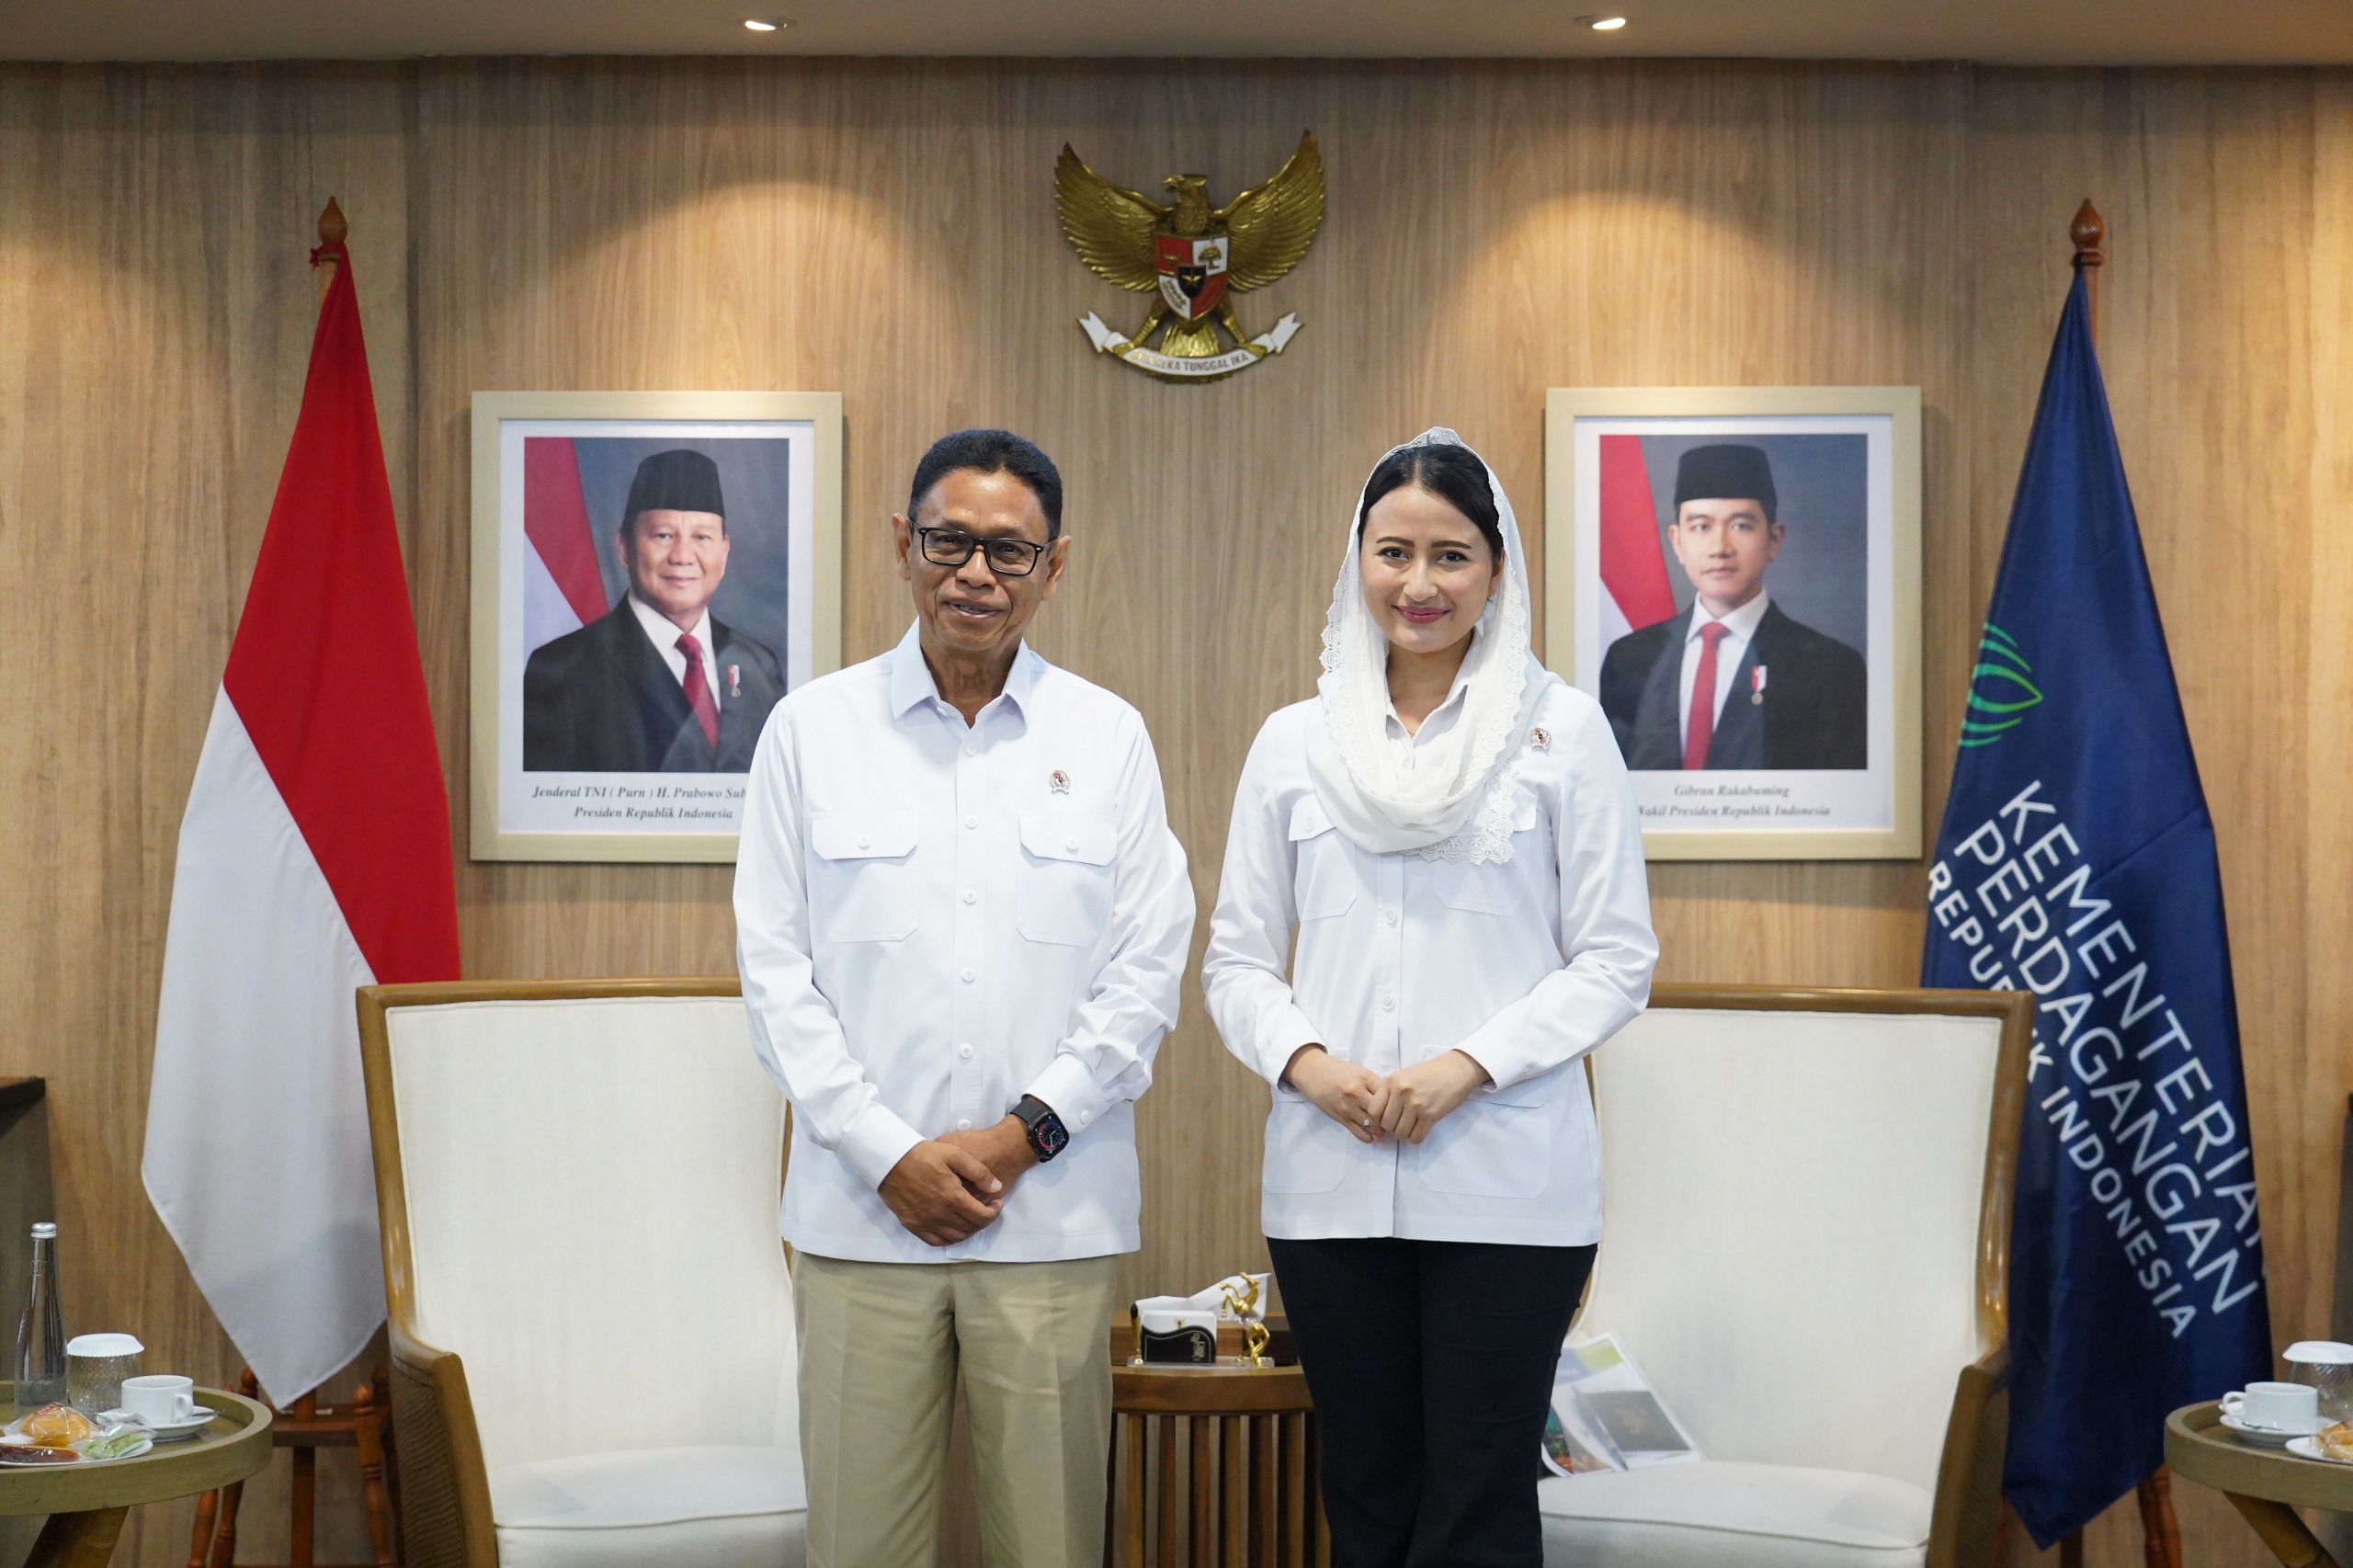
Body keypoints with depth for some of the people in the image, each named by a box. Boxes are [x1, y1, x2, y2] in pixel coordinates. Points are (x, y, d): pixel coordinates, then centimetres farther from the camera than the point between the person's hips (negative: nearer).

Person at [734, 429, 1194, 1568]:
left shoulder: (1107, 737, 7)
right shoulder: (813, 727, 5)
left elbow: (1148, 970, 4)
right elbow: (774, 966, 2)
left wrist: (1024, 1133, -6)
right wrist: (887, 1153, -6)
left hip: (1054, 1210, 1)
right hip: (861, 1207, 0)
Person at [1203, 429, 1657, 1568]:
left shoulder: (1562, 727, 1)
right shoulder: (1294, 742, 9)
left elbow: (1617, 957, 0)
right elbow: (1235, 960, 11)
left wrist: (1467, 1066, -12)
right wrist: (1309, 1064, -8)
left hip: (1509, 1187, -2)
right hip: (1330, 1184, 3)